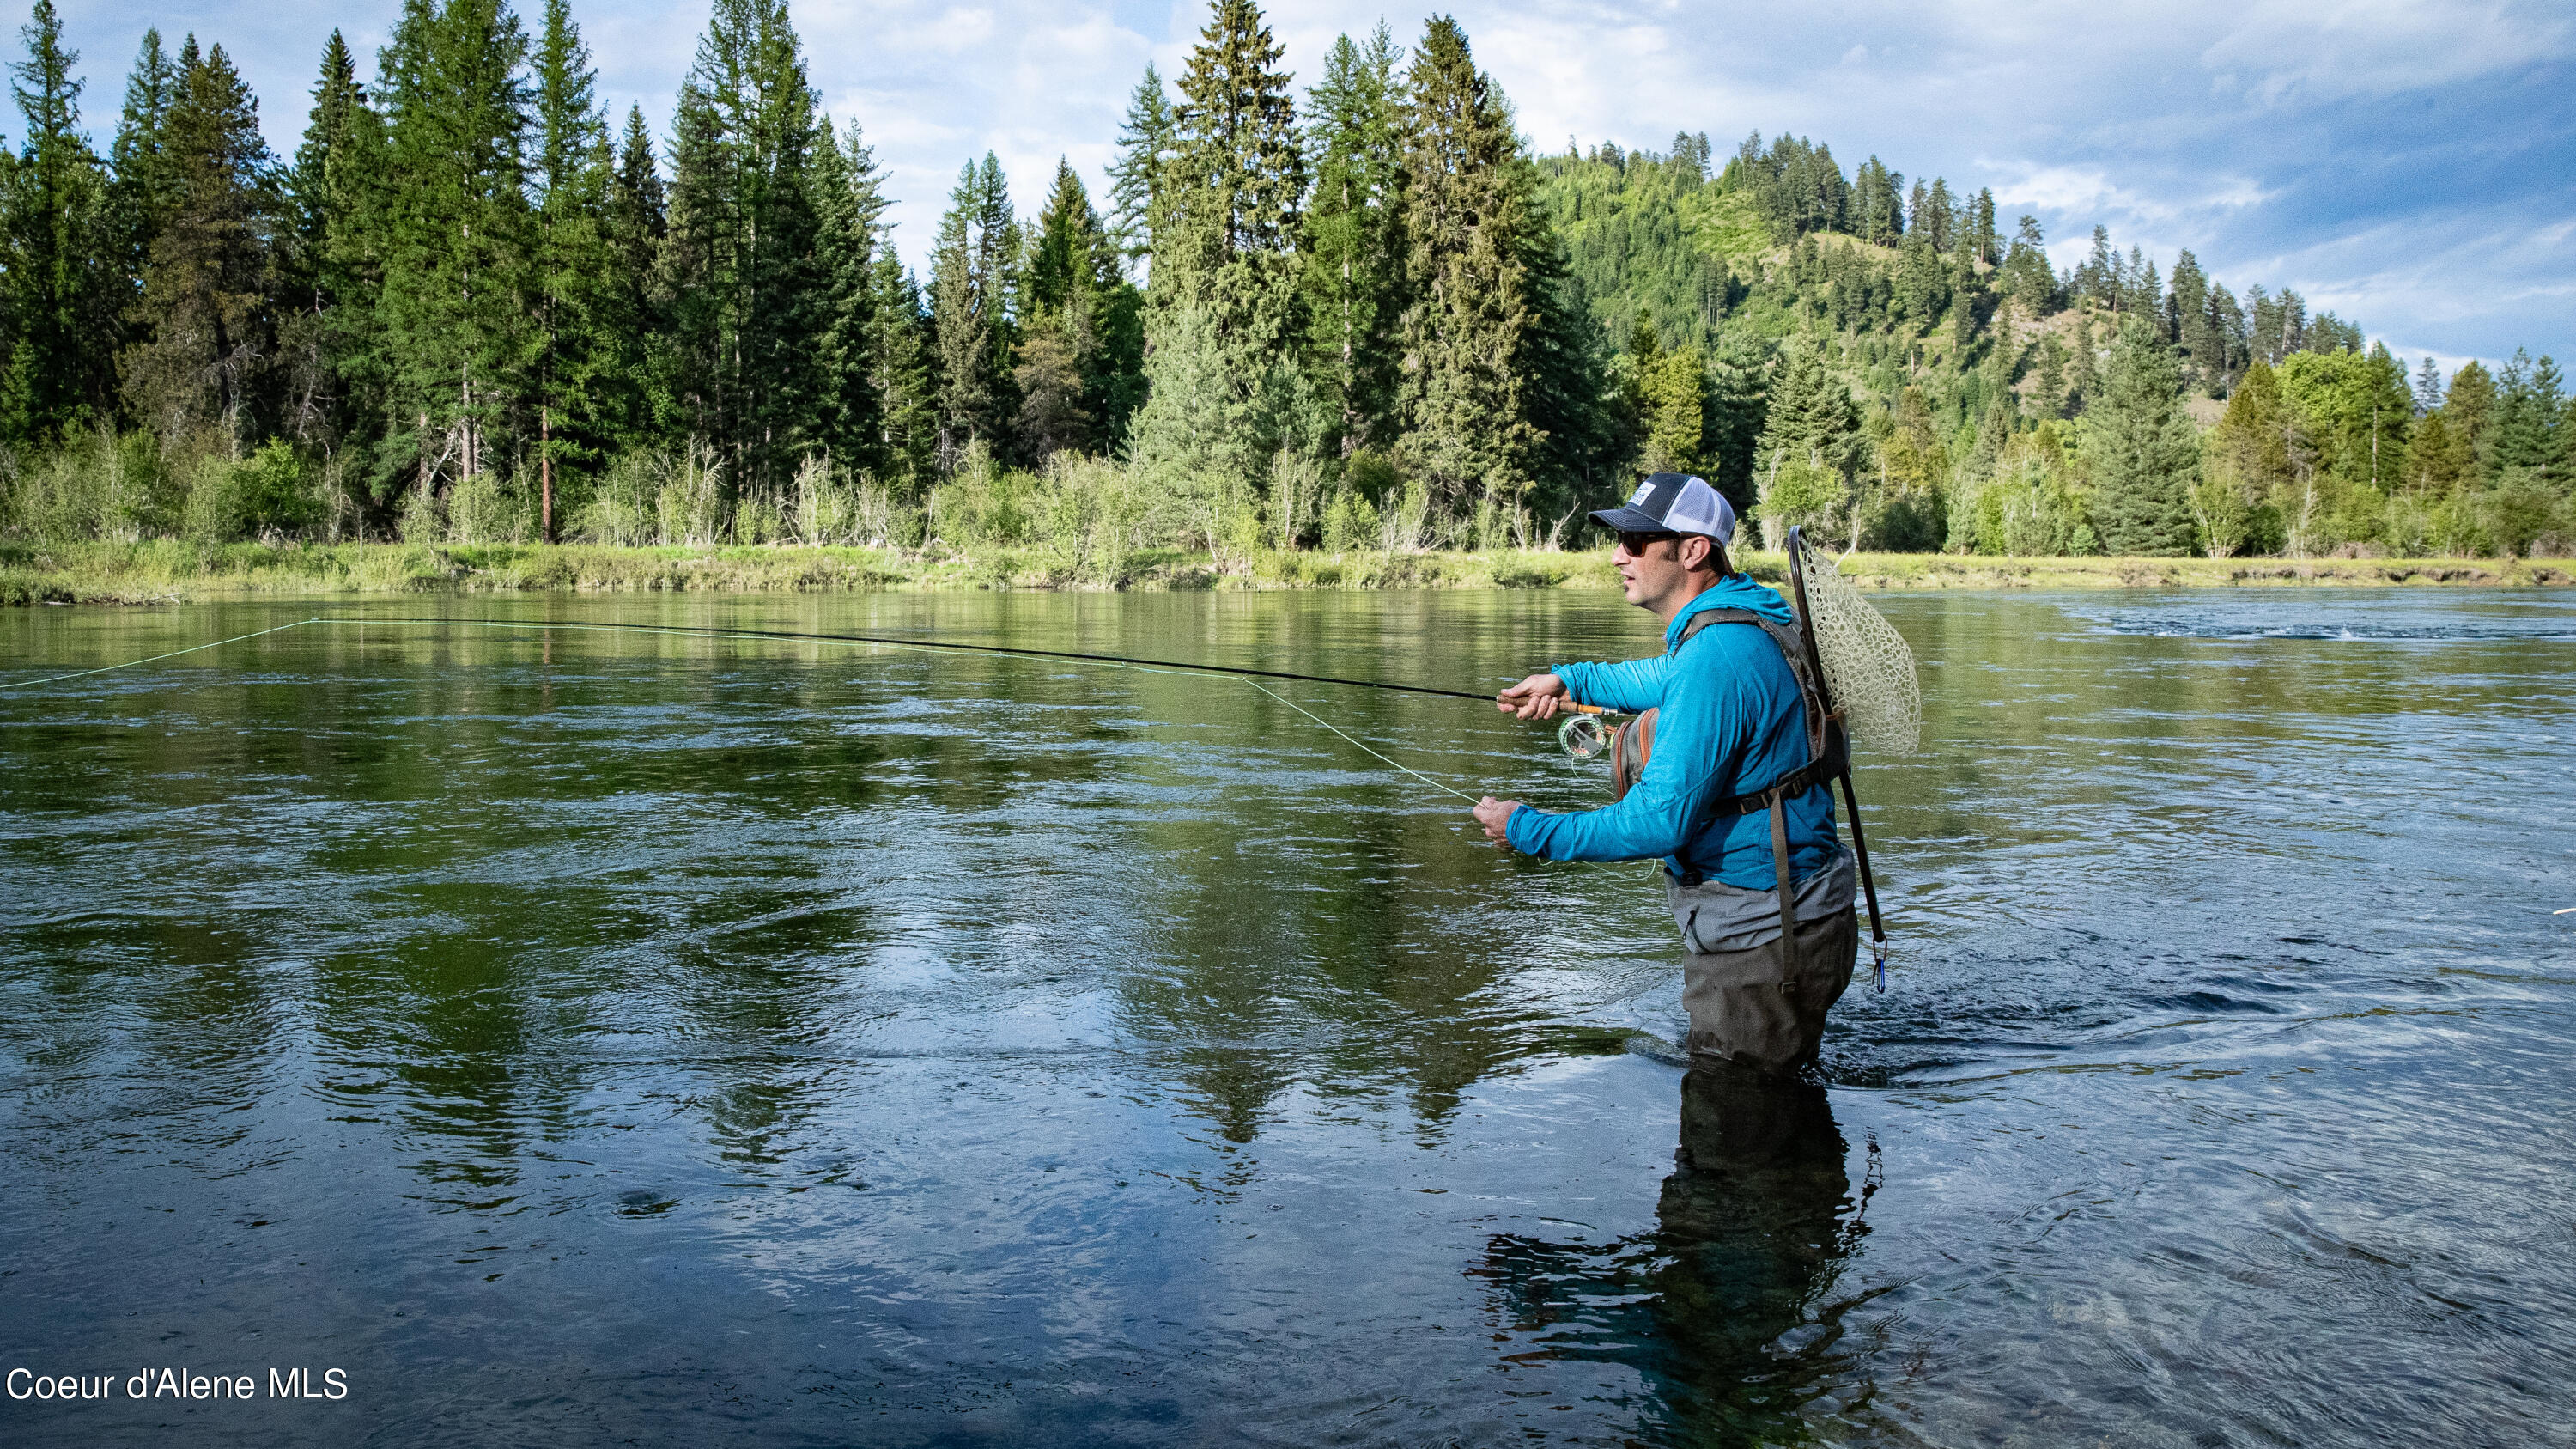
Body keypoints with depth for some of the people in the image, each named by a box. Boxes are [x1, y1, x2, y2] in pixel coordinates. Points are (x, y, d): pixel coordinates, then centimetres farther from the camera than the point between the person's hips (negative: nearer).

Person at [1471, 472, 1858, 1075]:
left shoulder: (1715, 657, -27)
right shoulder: (1732, 626, 7)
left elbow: (1661, 822, -28)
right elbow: (1672, 682, 33)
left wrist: (1527, 830, -19)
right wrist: (1570, 680, 24)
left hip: (1763, 940, -11)